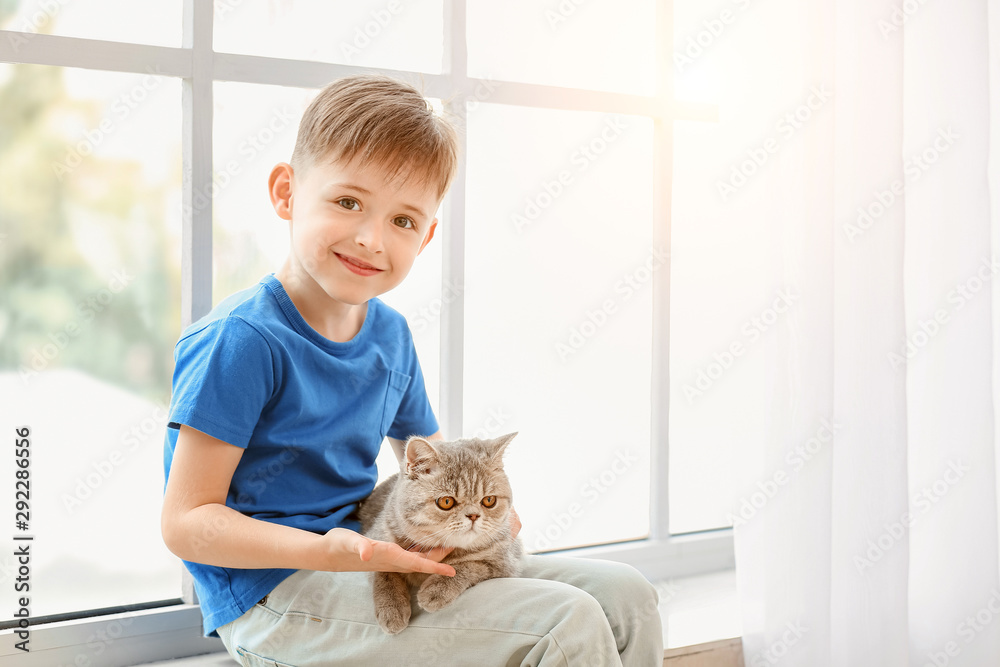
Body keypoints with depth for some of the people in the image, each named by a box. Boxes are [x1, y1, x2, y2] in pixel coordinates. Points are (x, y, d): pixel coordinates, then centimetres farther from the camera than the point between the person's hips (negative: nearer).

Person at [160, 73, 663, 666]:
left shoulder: (391, 334, 6)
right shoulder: (242, 340, -17)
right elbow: (187, 522, -17)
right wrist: (323, 551, -32)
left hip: (370, 558, 8)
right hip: (276, 593, -8)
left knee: (624, 597, 4)